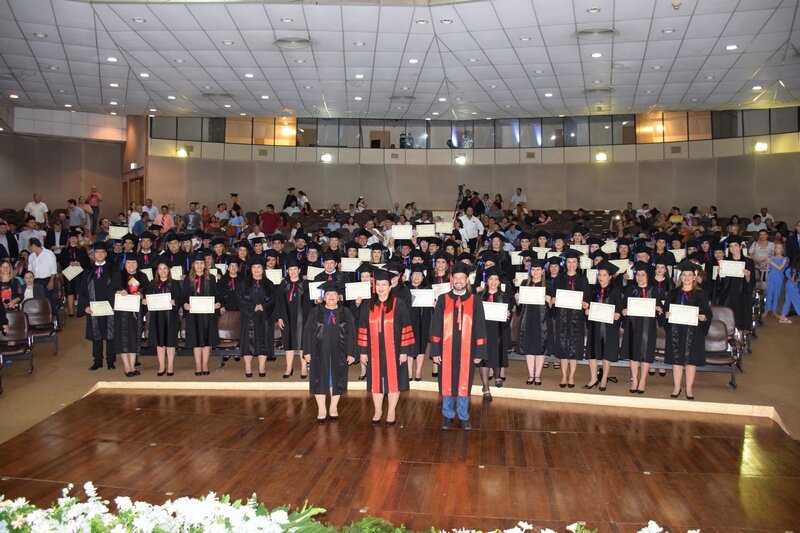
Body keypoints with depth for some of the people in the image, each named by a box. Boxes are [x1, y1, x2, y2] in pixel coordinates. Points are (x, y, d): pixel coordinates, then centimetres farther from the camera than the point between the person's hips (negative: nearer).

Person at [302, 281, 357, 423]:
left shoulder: (345, 313, 1)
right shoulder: (316, 312, 0)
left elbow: (351, 334, 0)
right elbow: (307, 332, 0)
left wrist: (351, 353, -6)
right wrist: (307, 351, -6)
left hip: (338, 352, 0)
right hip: (320, 351, 0)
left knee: (336, 379, 8)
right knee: (320, 379, 3)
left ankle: (333, 408, 23)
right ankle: (321, 410, 13)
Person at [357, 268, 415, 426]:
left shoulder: (398, 304, -5)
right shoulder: (368, 305, 3)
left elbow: (405, 329, -6)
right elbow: (363, 330, 5)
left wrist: (404, 351, -10)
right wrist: (363, 351, 1)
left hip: (393, 350, -2)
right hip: (374, 351, 3)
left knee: (393, 380, 6)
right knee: (376, 380, 9)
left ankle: (391, 411, 20)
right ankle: (378, 410, 24)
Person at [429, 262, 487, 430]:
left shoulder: (475, 302, 2)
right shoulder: (443, 300, 1)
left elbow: (480, 329, 3)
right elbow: (436, 327, 1)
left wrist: (479, 352, -1)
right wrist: (435, 351, -3)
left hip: (466, 351, 0)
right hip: (446, 350, 0)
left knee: (464, 383, 8)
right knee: (447, 383, 8)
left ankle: (463, 416, 22)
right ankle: (448, 416, 22)